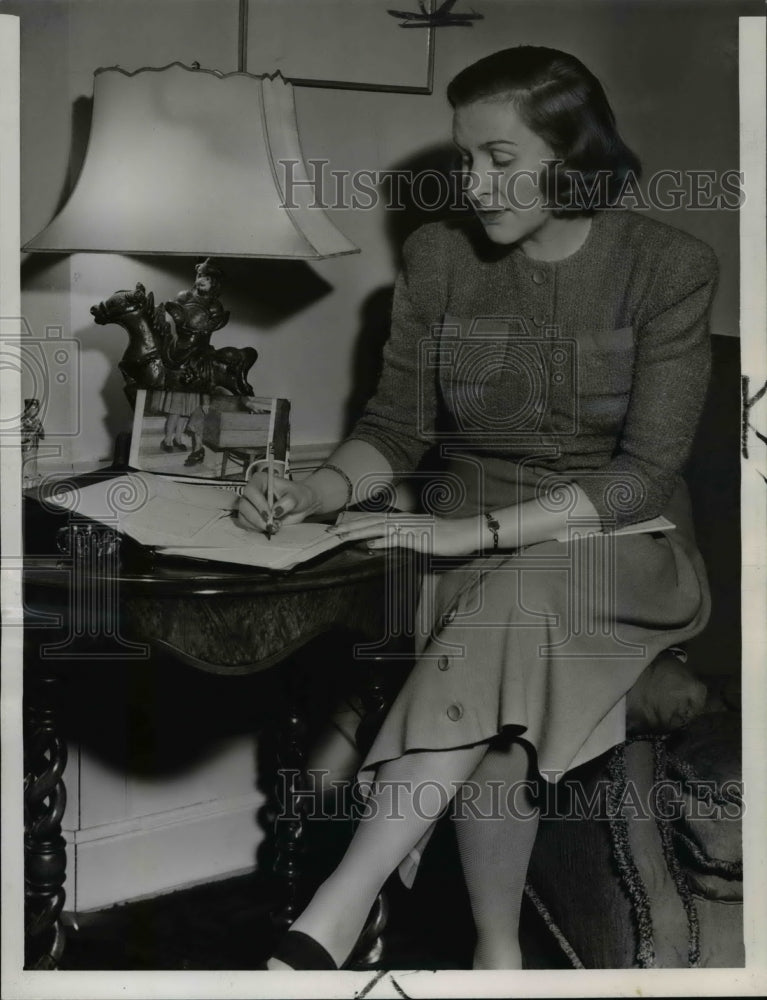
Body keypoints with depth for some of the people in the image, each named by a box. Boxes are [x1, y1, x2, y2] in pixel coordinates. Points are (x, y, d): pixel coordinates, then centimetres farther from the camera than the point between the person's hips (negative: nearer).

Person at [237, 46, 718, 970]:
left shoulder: (668, 267, -6)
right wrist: (315, 493, -16)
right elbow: (394, 430, 6)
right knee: (497, 687, -32)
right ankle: (497, 951, -16)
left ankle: (333, 917, -35)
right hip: (474, 553, 2)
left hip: (614, 543, -2)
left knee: (512, 610, -36)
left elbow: (646, 472, -12)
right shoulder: (439, 256, 3)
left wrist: (478, 529, -23)